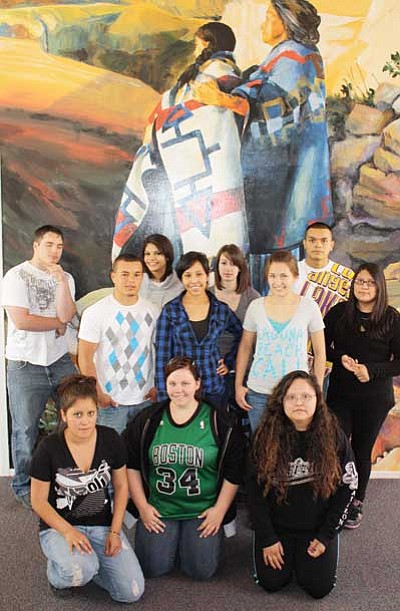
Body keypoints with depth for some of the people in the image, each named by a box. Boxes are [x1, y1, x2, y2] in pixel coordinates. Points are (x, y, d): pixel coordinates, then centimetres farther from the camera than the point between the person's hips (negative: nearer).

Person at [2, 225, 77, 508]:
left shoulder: (65, 278, 8)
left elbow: (66, 315, -8)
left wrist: (61, 280, -15)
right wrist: (58, 323, -7)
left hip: (60, 360, 4)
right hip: (25, 365, -4)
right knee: (26, 429, 6)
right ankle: (24, 487, 24)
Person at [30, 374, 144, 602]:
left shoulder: (111, 440, -8)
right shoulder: (49, 448, -14)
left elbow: (121, 486, 3)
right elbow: (39, 501, -7)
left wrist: (115, 531, -5)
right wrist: (68, 532, -19)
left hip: (103, 526, 3)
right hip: (59, 527, -2)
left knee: (133, 592, -10)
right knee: (81, 572, -34)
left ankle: (86, 563, 15)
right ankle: (58, 570, 3)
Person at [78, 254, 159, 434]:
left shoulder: (152, 311, 4)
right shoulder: (95, 312, -7)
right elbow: (85, 357, -8)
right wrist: (98, 394, -10)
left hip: (145, 399, 3)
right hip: (111, 401, -3)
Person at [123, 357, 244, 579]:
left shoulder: (219, 423, -5)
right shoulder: (148, 420, -1)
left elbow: (233, 473, -1)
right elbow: (131, 465, 5)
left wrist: (220, 510, -5)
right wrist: (142, 506, 0)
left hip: (203, 511, -1)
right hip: (159, 509, 1)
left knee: (203, 570, -11)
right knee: (152, 567, -11)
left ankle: (188, 541, 21)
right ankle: (170, 540, 21)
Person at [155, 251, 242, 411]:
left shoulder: (221, 309, 2)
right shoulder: (170, 311, -4)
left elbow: (241, 334, 19)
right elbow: (162, 355, -5)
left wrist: (229, 362, 9)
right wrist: (163, 396, -9)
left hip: (214, 388, 2)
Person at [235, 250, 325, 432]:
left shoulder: (309, 307, -4)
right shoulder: (255, 306, -1)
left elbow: (320, 352, 2)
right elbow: (245, 348, 8)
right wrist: (238, 385, 6)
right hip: (259, 392, 1)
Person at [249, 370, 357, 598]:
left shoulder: (334, 436, -12)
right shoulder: (267, 436, -12)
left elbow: (347, 487, -5)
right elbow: (256, 489, -6)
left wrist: (326, 535, -7)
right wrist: (267, 538, -8)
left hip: (318, 527, 0)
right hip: (276, 526, 0)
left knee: (319, 588, -6)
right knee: (271, 582, -6)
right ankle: (287, 552, 25)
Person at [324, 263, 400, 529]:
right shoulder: (339, 312, -2)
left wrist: (371, 370, -18)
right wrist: (341, 358, -13)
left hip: (374, 398, 0)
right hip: (340, 394, 1)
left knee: (362, 452, 12)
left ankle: (357, 503, 31)